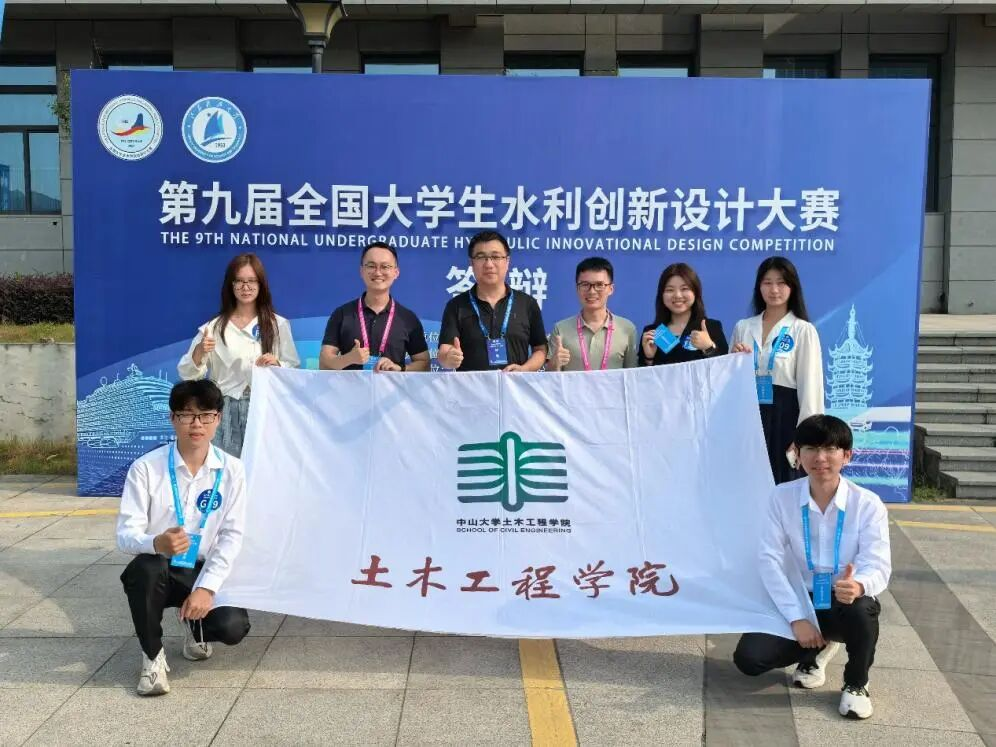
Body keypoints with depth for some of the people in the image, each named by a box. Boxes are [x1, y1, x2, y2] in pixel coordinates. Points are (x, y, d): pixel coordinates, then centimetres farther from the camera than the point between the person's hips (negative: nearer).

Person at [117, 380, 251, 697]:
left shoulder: (231, 469, -6)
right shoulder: (146, 468, -12)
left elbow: (232, 536, -7)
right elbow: (126, 534, -15)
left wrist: (207, 588, -19)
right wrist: (156, 543, -39)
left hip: (204, 572, 2)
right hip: (156, 573, -2)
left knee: (233, 627, -23)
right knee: (147, 567, -37)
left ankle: (195, 625, 19)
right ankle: (152, 656, -10)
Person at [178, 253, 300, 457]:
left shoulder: (278, 324, 6)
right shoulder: (215, 327, 4)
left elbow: (294, 369, 8)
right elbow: (187, 374, 2)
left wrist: (277, 365, -12)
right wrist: (199, 351, -17)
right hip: (226, 412, 0)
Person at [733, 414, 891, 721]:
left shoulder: (868, 504, -13)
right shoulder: (782, 496, -9)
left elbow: (878, 564, -23)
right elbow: (770, 560, -13)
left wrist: (858, 586, -48)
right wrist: (797, 618, -22)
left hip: (845, 603, -1)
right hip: (799, 602, 2)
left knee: (862, 609, -38)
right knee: (748, 658, -18)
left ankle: (856, 684, -4)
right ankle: (816, 651, 17)